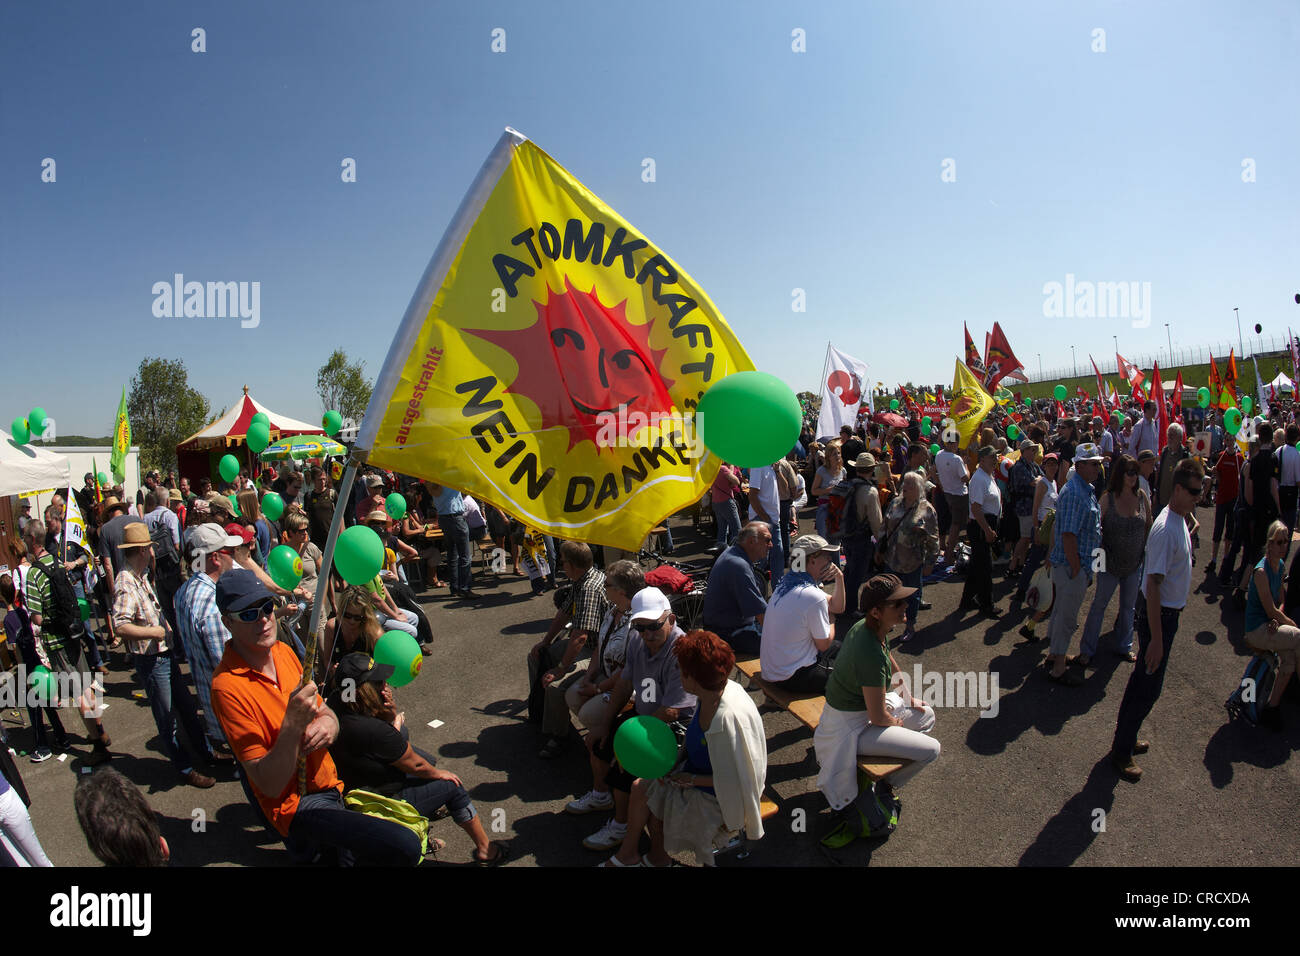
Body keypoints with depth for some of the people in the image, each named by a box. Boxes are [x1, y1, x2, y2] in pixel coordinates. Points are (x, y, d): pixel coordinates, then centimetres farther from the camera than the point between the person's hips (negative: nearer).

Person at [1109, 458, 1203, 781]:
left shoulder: (1180, 521, 5)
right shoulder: (1166, 529, -25)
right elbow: (1153, 585, -27)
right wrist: (1156, 638, -26)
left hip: (1169, 613, 9)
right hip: (1159, 617, -9)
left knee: (1143, 681, 20)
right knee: (1148, 688, 0)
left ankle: (1125, 738, 35)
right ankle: (1121, 752, 14)